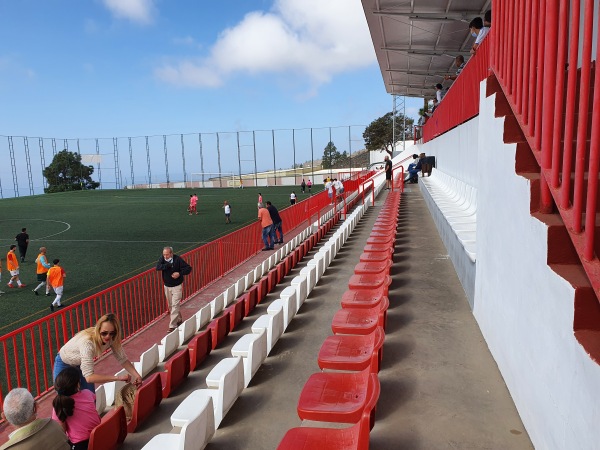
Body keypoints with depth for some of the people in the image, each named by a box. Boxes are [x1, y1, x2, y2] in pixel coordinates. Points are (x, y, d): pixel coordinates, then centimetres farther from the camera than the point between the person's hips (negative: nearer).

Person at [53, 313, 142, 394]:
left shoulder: (112, 339, -25)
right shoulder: (87, 343, -43)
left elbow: (123, 359, -15)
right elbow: (89, 377, -47)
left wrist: (136, 375, -31)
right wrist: (118, 378, -47)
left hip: (81, 364, 5)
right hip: (64, 366, -5)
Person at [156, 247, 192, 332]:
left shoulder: (178, 259, -16)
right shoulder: (162, 258, -6)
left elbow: (188, 268, -12)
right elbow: (158, 267, -21)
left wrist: (179, 273, -25)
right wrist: (168, 265, -30)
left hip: (177, 286, -5)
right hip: (167, 286, 5)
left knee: (175, 305, -9)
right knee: (170, 306, 17)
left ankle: (172, 325, -6)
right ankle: (179, 320, 37)